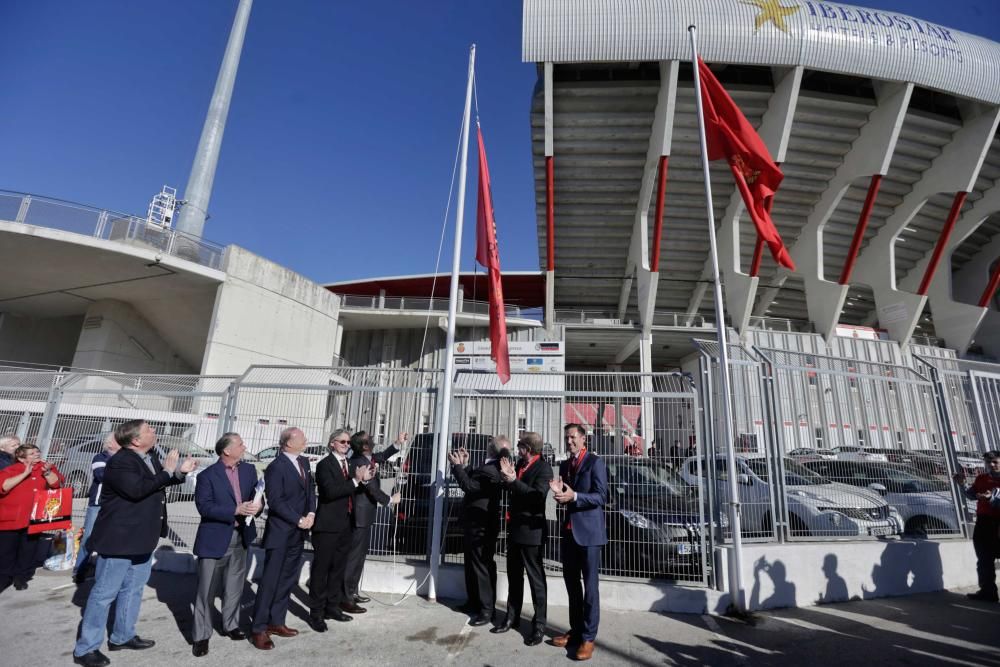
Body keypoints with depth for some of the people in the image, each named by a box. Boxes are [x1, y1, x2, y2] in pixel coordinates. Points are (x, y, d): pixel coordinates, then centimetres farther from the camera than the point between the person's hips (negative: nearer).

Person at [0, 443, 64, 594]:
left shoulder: (46, 467, 2)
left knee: (28, 550, 10)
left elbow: (56, 484, -6)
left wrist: (47, 472, -22)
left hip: (33, 518, 2)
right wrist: (25, 474, -27)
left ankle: (21, 577, 24)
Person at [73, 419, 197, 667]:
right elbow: (136, 489, -36)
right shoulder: (119, 462, -22)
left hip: (142, 537, 9)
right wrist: (167, 471, -27)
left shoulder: (149, 458, 5)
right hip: (119, 538, -9)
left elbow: (158, 484, 19)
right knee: (104, 593, 4)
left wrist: (179, 472, 0)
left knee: (133, 588, 19)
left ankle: (122, 637, 34)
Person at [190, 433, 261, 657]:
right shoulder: (207, 475, -11)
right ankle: (201, 636, 21)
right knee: (206, 591, 5)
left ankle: (230, 625, 35)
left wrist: (257, 506, -16)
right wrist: (236, 510, -26)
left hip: (240, 538, 5)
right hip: (214, 539, -5)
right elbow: (204, 506, -18)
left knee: (234, 587, 17)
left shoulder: (249, 470, 4)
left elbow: (257, 497, 7)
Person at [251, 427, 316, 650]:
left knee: (287, 579, 15)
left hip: (297, 533, 7)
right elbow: (275, 501, -18)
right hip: (280, 532, -7)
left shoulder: (304, 462, 7)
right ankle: (259, 629, 15)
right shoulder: (275, 467, -16)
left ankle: (276, 622, 28)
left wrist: (311, 513, -7)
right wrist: (299, 520, -16)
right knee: (270, 580, 2)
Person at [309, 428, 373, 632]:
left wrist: (364, 480, -3)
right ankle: (316, 612, 14)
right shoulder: (324, 464, -10)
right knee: (321, 569, 3)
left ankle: (332, 606, 30)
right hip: (327, 525, -7)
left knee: (338, 568, 17)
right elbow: (330, 492, -23)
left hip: (345, 525, 7)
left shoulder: (350, 464, 12)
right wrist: (355, 480, -25)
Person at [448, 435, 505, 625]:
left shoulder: (490, 470, -30)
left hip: (481, 526, -10)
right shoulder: (490, 467, 3)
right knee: (472, 564, 21)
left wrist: (457, 465, -22)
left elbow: (469, 486, -32)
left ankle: (487, 610, 17)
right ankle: (474, 602, 36)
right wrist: (465, 465, 1)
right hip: (475, 523, 10)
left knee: (482, 566, 3)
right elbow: (474, 481, 10)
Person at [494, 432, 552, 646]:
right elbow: (511, 489, 11)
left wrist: (513, 480, -29)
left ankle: (539, 625, 17)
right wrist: (507, 476, -8)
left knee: (536, 579, 5)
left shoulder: (543, 468, -16)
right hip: (515, 529, 8)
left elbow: (538, 495, -28)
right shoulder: (519, 464, 6)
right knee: (514, 576, 18)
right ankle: (512, 617, 32)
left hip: (531, 531, -7)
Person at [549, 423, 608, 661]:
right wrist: (559, 493, -7)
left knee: (589, 585, 1)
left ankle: (588, 637, 12)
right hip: (569, 530, 7)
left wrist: (574, 496, -28)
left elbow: (601, 497, -16)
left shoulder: (595, 462, -9)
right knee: (571, 583, 14)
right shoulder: (564, 465, 12)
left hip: (589, 531, -7)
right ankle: (575, 630, 27)